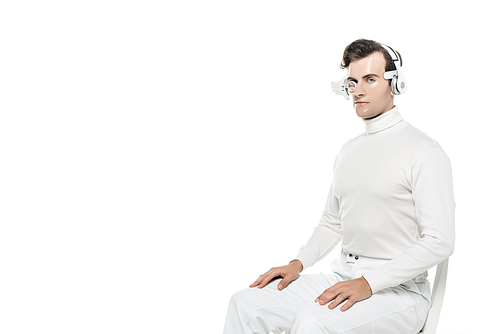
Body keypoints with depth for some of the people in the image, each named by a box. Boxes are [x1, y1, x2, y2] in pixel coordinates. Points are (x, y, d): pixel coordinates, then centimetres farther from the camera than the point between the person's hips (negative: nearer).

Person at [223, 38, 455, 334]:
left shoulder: (423, 152, -9)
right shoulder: (348, 151, 16)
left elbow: (440, 242, -17)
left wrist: (369, 283, -21)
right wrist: (299, 263, 5)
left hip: (399, 290, -7)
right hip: (343, 275, 7)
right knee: (246, 305, -9)